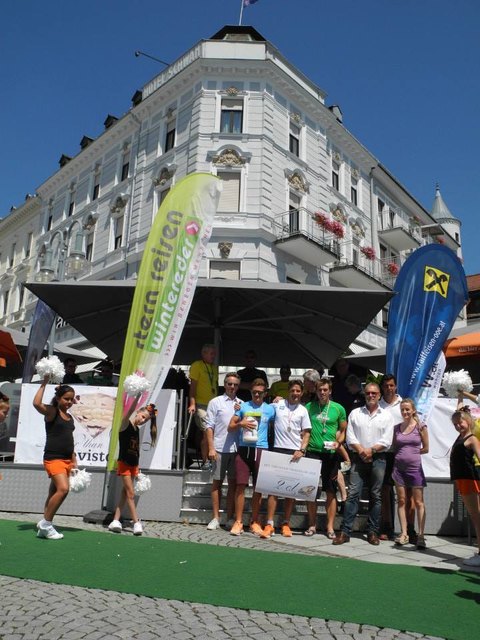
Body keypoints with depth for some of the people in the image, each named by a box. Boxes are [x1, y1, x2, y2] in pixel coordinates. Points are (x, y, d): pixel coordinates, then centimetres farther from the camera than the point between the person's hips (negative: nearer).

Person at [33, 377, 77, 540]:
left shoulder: (69, 417, 15)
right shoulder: (51, 411, -5)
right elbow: (37, 403, -27)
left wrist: (74, 461, 19)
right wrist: (44, 383, -20)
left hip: (67, 460, 8)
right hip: (53, 458, -8)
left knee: (54, 493, 13)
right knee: (63, 488, -21)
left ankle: (44, 527, 24)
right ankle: (46, 523, -6)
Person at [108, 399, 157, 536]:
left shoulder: (137, 430, 9)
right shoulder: (125, 424, -11)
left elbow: (136, 449, 12)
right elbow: (130, 410, -30)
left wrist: (137, 469, 13)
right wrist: (138, 396, -44)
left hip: (133, 465, 8)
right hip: (124, 463, -7)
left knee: (125, 493, 10)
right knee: (130, 493, -6)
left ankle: (115, 521, 17)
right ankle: (136, 523, -2)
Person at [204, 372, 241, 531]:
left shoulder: (242, 404, 12)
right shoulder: (215, 402, 3)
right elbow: (209, 426, 0)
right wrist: (211, 448, -7)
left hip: (237, 449, 3)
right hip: (220, 449, -2)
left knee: (233, 483, 6)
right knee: (217, 482, 5)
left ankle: (230, 518, 16)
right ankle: (215, 518, 13)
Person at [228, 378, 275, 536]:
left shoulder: (270, 409, 10)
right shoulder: (243, 406, 9)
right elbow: (230, 427, 6)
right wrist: (240, 424, -10)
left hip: (261, 450, 1)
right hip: (244, 449, 0)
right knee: (240, 485, -3)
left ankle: (254, 522, 18)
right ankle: (238, 522, 7)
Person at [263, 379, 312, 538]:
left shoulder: (303, 410, 7)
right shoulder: (278, 405, 5)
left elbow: (306, 433, 6)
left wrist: (301, 450, -7)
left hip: (295, 453, 1)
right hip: (278, 449, -1)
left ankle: (286, 524, 16)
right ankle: (270, 524, -3)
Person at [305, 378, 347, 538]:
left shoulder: (338, 408, 2)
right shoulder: (309, 407, 4)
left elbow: (343, 430, 8)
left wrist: (338, 442, -10)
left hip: (331, 453, -1)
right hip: (312, 451, 1)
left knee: (331, 491, 4)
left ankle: (330, 527, 14)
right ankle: (312, 525, 18)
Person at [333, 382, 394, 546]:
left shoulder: (386, 415, 7)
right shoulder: (355, 414, 9)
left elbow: (387, 441, -1)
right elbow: (350, 437, 2)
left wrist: (371, 450, -11)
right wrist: (361, 450, -11)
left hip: (378, 459, 0)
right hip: (358, 458, 0)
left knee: (376, 496, 5)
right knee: (353, 494, -5)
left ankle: (372, 532, 14)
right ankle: (345, 531, -5)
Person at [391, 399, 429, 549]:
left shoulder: (421, 427, -2)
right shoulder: (397, 428, 7)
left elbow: (425, 449, 2)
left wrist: (411, 452, 0)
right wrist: (403, 454, 1)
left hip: (415, 467, -3)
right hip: (399, 467, 3)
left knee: (418, 502, 0)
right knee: (401, 501, 5)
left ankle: (421, 535, 4)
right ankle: (404, 534, 11)